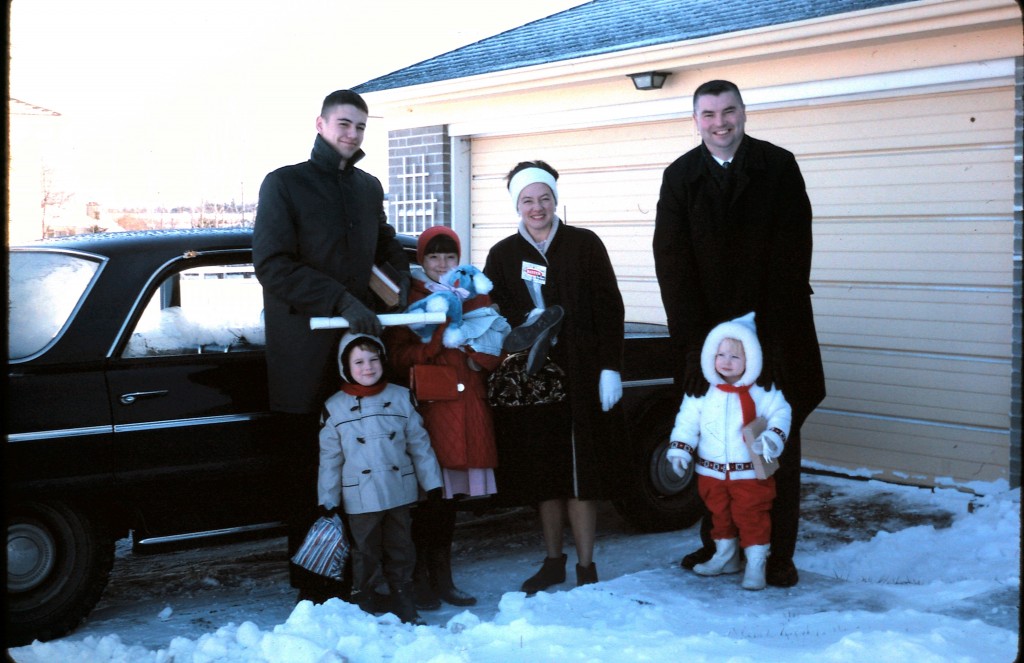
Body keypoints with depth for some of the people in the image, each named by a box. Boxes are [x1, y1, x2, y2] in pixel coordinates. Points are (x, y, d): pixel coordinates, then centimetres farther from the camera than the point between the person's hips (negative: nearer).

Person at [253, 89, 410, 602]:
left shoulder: (369, 188, 19)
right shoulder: (285, 184, 1)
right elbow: (271, 264, -8)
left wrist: (403, 271, 14)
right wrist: (340, 301, -17)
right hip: (305, 355, -5)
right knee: (310, 472, -1)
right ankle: (311, 584, 7)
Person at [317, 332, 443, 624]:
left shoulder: (401, 397, 2)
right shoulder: (335, 408, -2)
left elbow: (419, 443, 6)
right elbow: (329, 458, 0)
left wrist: (431, 481, 6)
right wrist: (328, 499, -1)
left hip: (400, 492, 2)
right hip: (361, 498, -2)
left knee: (401, 553, 12)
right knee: (366, 556, 5)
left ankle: (406, 612, 22)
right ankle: (364, 613, 16)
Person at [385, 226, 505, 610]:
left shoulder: (475, 298, 15)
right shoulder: (410, 300, 4)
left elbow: (493, 355, 10)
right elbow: (398, 358, -6)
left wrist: (467, 338, -10)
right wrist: (438, 337, -18)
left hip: (466, 407, 4)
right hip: (428, 407, -4)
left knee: (450, 495, 8)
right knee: (428, 496, -7)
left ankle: (443, 578, 17)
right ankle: (422, 580, 0)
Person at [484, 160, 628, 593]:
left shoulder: (585, 245, 1)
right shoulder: (503, 255, 9)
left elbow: (610, 310, -2)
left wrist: (610, 368, -8)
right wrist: (525, 322, -12)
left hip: (582, 376, -2)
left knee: (581, 474, -1)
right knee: (544, 473, 8)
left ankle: (586, 567, 8)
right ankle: (553, 562, 22)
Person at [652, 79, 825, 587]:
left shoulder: (779, 167, 0)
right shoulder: (680, 177, 5)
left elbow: (793, 252, -5)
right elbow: (671, 261, -1)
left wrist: (768, 333, -13)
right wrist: (697, 339, -9)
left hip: (774, 333, -1)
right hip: (707, 334, 1)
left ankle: (777, 554, 9)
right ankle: (717, 544, 13)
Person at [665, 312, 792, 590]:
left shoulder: (761, 392, -8)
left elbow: (780, 413, -7)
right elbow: (687, 420, 3)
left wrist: (773, 438, -24)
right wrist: (680, 448, -6)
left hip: (750, 472, -4)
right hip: (712, 471, 4)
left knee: (752, 516, 0)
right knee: (719, 515, 18)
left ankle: (755, 565, 11)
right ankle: (725, 556, 36)